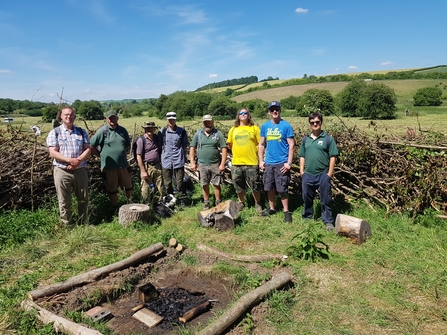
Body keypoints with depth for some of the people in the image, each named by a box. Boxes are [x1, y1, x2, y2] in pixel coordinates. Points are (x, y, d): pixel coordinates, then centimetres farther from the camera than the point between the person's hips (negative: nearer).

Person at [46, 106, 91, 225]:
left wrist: (78, 161, -17)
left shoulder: (81, 132, 9)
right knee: (64, 202, 5)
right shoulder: (54, 132, 0)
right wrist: (70, 160, -21)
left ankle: (84, 223, 29)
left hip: (80, 170, 3)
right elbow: (53, 153, -8)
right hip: (62, 171, -3)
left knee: (83, 199, 13)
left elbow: (88, 149, 1)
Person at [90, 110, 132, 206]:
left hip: (123, 165, 4)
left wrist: (122, 153, 9)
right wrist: (102, 155, -2)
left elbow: (128, 145, 20)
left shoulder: (123, 130, 7)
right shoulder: (102, 131, -6)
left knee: (128, 186, 11)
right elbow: (91, 146, -4)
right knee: (112, 189, 9)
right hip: (109, 166, -3)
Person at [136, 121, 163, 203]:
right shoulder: (141, 140, -8)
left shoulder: (157, 137, 10)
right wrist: (143, 171, -14)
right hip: (147, 167, -5)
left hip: (158, 166, 5)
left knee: (160, 188, 9)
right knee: (145, 189, 0)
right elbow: (138, 156, -11)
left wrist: (161, 165, 14)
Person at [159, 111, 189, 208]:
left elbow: (185, 146, 9)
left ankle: (182, 201, 15)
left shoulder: (181, 131, 2)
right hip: (166, 161, 1)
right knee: (167, 183, 10)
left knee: (179, 182, 3)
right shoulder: (162, 132, 3)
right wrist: (161, 158, 4)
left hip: (178, 161, -1)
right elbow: (159, 146, 9)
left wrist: (184, 157, 6)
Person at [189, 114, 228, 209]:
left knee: (216, 185, 2)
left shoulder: (218, 134, 0)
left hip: (215, 164, -2)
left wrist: (222, 164, -9)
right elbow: (192, 148, 7)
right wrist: (192, 162, -1)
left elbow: (224, 149, -3)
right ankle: (206, 203, 21)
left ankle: (218, 203, 15)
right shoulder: (198, 134, 6)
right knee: (204, 185, 9)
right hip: (202, 164, 2)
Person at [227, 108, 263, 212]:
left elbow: (260, 144, -1)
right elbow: (229, 144, 20)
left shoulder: (254, 128, 0)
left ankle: (257, 204, 22)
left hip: (251, 163, -3)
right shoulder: (233, 130, 9)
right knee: (239, 186, 14)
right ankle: (241, 203, 32)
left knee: (255, 185, 4)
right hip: (236, 163, 3)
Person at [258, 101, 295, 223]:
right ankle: (272, 208, 28)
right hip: (268, 163, 4)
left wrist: (289, 163, -13)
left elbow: (291, 145, -7)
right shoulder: (265, 126, 6)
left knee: (282, 189, -1)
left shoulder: (286, 125, -6)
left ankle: (286, 211, 12)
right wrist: (261, 161, 5)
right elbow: (261, 144, 11)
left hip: (282, 163, -4)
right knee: (269, 188, 13)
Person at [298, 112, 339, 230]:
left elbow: (332, 157, -4)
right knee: (307, 198, 16)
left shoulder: (328, 138, -3)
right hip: (307, 175, 4)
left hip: (323, 175, -4)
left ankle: (328, 221, 16)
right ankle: (307, 218, 33)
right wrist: (301, 170, 6)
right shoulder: (306, 139, 9)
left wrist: (330, 173, -8)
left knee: (325, 199, 4)